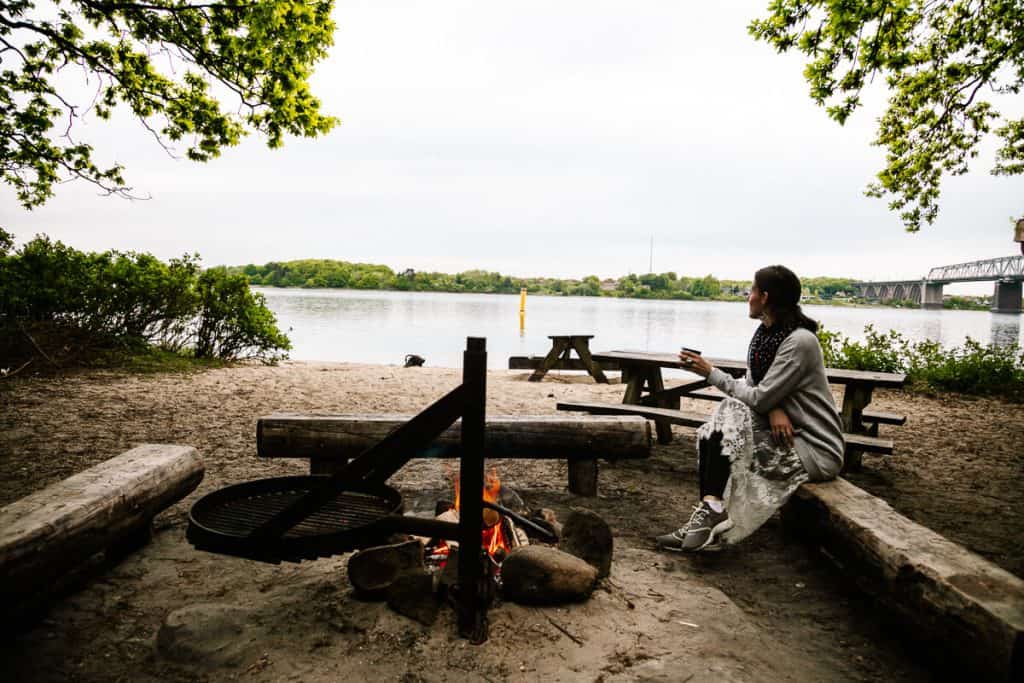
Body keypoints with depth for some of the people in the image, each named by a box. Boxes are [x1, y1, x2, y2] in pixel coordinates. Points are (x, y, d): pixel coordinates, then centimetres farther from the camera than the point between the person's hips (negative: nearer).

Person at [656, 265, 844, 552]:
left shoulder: (800, 341, -21)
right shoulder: (765, 333, 6)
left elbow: (759, 398, -23)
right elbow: (752, 386, 5)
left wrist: (711, 373, -14)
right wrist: (773, 407, -17)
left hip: (815, 451, -8)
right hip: (785, 432, 8)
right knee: (711, 434, -12)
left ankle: (710, 515, -16)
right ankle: (709, 515, -17)